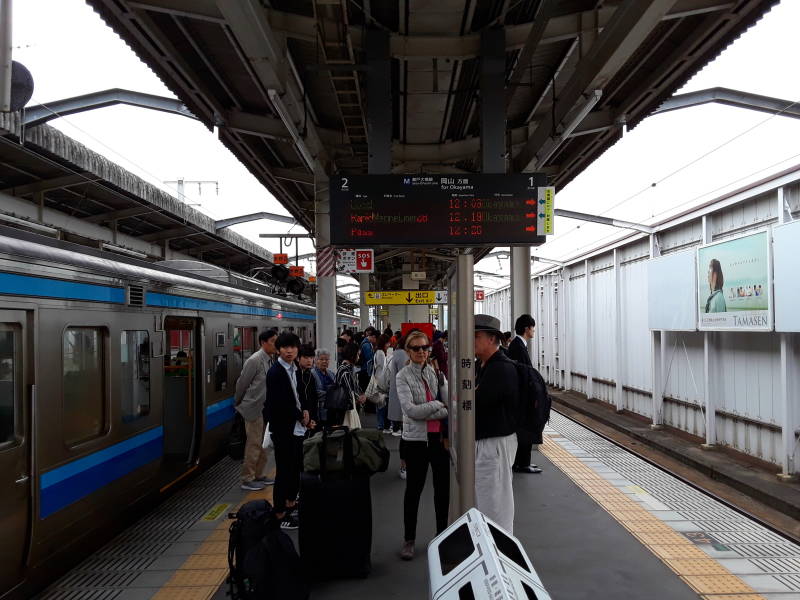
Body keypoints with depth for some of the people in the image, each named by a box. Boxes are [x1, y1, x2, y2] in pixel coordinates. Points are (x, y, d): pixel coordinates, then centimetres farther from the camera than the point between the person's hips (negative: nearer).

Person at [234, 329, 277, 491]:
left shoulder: (270, 360, 7)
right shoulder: (254, 360, -16)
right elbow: (241, 384, -9)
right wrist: (238, 404, 3)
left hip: (266, 409, 8)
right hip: (254, 409, -8)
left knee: (263, 444, 15)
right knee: (254, 444, -1)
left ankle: (260, 475, 26)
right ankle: (247, 480, 10)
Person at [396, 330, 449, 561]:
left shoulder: (436, 372, 4)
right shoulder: (403, 376, -5)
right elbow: (410, 410, -15)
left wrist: (423, 411, -18)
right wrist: (438, 406, -13)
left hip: (439, 436, 3)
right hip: (416, 438, -3)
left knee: (443, 487, 12)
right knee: (413, 489, 7)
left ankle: (442, 533, 30)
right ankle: (409, 540, 21)